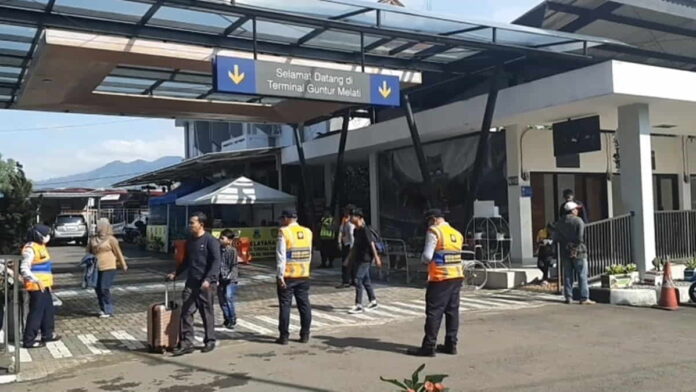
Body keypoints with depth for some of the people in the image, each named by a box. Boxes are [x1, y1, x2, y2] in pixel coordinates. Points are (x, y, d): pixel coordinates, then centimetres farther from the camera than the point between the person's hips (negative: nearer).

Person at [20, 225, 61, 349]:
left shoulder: (40, 246, 13)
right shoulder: (30, 249, -16)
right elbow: (24, 269, -23)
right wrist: (37, 281, -31)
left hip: (44, 285, 10)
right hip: (36, 286, -10)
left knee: (48, 310, 17)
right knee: (36, 312, -6)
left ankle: (48, 334, 29)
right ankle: (29, 340, 1)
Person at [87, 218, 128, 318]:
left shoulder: (111, 239, -6)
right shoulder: (93, 239, 9)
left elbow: (118, 252, -2)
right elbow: (89, 252, 18)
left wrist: (123, 265, 2)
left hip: (108, 267, -6)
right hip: (97, 268, 6)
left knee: (105, 288, -10)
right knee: (98, 289, 8)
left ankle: (108, 311, 0)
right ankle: (103, 309, 24)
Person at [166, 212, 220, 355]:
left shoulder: (211, 241, -9)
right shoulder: (190, 241, 13)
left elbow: (216, 262, -14)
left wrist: (208, 279, -23)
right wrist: (175, 273, 16)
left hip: (205, 284, -6)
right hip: (191, 283, 6)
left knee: (207, 313, 4)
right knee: (186, 312, 0)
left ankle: (210, 341, 18)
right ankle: (186, 343, 3)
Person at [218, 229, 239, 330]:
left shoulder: (232, 250, -8)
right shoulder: (219, 250, 7)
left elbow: (235, 265, -10)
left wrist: (230, 275, -21)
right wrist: (216, 278, 8)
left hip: (231, 280, -6)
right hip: (221, 279, 6)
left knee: (228, 298, -16)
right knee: (221, 300, 9)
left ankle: (232, 320, -3)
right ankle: (227, 319, 25)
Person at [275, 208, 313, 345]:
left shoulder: (284, 232, -10)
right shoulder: (307, 232, 5)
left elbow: (281, 255, -14)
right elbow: (309, 255, 9)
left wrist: (280, 275, -12)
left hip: (287, 276, -4)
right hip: (304, 275, 5)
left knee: (285, 306, 3)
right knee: (304, 304, 10)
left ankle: (284, 336, 7)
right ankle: (305, 335, 15)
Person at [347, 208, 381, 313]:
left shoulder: (364, 230, -16)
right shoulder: (356, 230, 10)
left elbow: (371, 243, -17)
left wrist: (376, 257, -18)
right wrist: (350, 256, 23)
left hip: (365, 259, -9)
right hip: (358, 259, 9)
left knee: (358, 280, -11)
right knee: (365, 280, 14)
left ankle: (359, 306, -8)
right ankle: (373, 302, 26)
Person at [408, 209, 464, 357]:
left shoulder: (434, 231, -8)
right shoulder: (457, 234, 13)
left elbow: (427, 256, -14)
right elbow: (456, 255, 15)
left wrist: (423, 260, 7)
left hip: (440, 278, -7)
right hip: (457, 277, 7)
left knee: (434, 313, -3)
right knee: (452, 311, 13)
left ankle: (428, 347, 0)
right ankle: (451, 345, 18)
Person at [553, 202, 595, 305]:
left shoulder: (559, 222, 6)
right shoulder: (578, 221, -10)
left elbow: (555, 238, 3)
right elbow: (580, 238, -18)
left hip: (565, 252, 5)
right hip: (578, 251, -5)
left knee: (567, 275, 10)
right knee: (582, 275, 0)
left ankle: (568, 297, 12)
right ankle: (584, 298, -1)